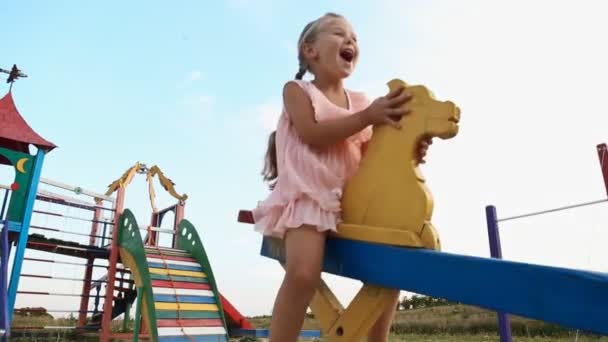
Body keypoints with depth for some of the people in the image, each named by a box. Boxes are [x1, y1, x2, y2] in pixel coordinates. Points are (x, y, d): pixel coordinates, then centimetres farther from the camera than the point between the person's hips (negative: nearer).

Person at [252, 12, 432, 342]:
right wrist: (369, 117, -19)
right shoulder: (297, 90, 2)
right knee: (303, 273, -27)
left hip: (352, 198, 6)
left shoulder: (360, 101, 15)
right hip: (308, 195, -6)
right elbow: (312, 134, -16)